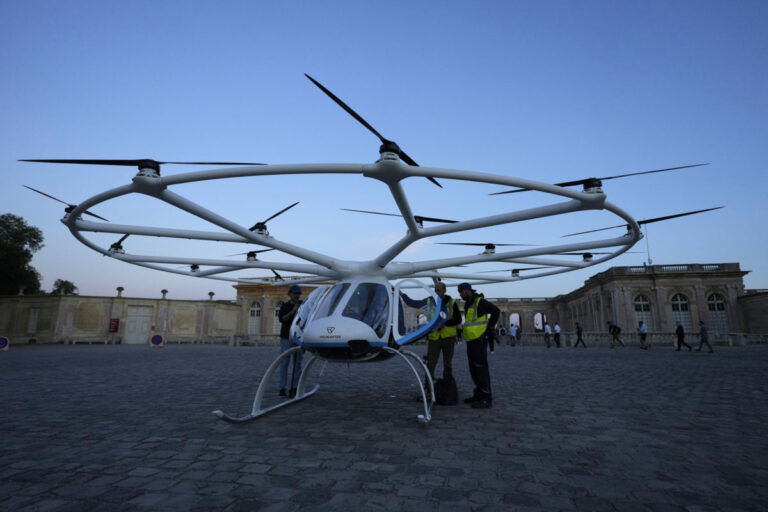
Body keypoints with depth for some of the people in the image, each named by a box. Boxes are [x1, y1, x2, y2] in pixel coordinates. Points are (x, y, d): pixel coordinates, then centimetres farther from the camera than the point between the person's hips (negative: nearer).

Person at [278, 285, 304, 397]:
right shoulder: (284, 306, 6)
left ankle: (294, 388, 8)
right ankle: (282, 388, 3)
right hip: (286, 337, -1)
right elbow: (282, 319, -10)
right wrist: (293, 311, -20)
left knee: (297, 363, 2)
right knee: (284, 363, -2)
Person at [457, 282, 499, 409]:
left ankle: (487, 399, -4)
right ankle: (478, 395, 24)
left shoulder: (480, 302, -12)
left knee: (481, 368, -9)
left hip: (479, 340, -10)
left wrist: (490, 328, -14)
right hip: (470, 341, 10)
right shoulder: (467, 304, 17)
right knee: (474, 369, 14)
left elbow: (495, 311, -16)